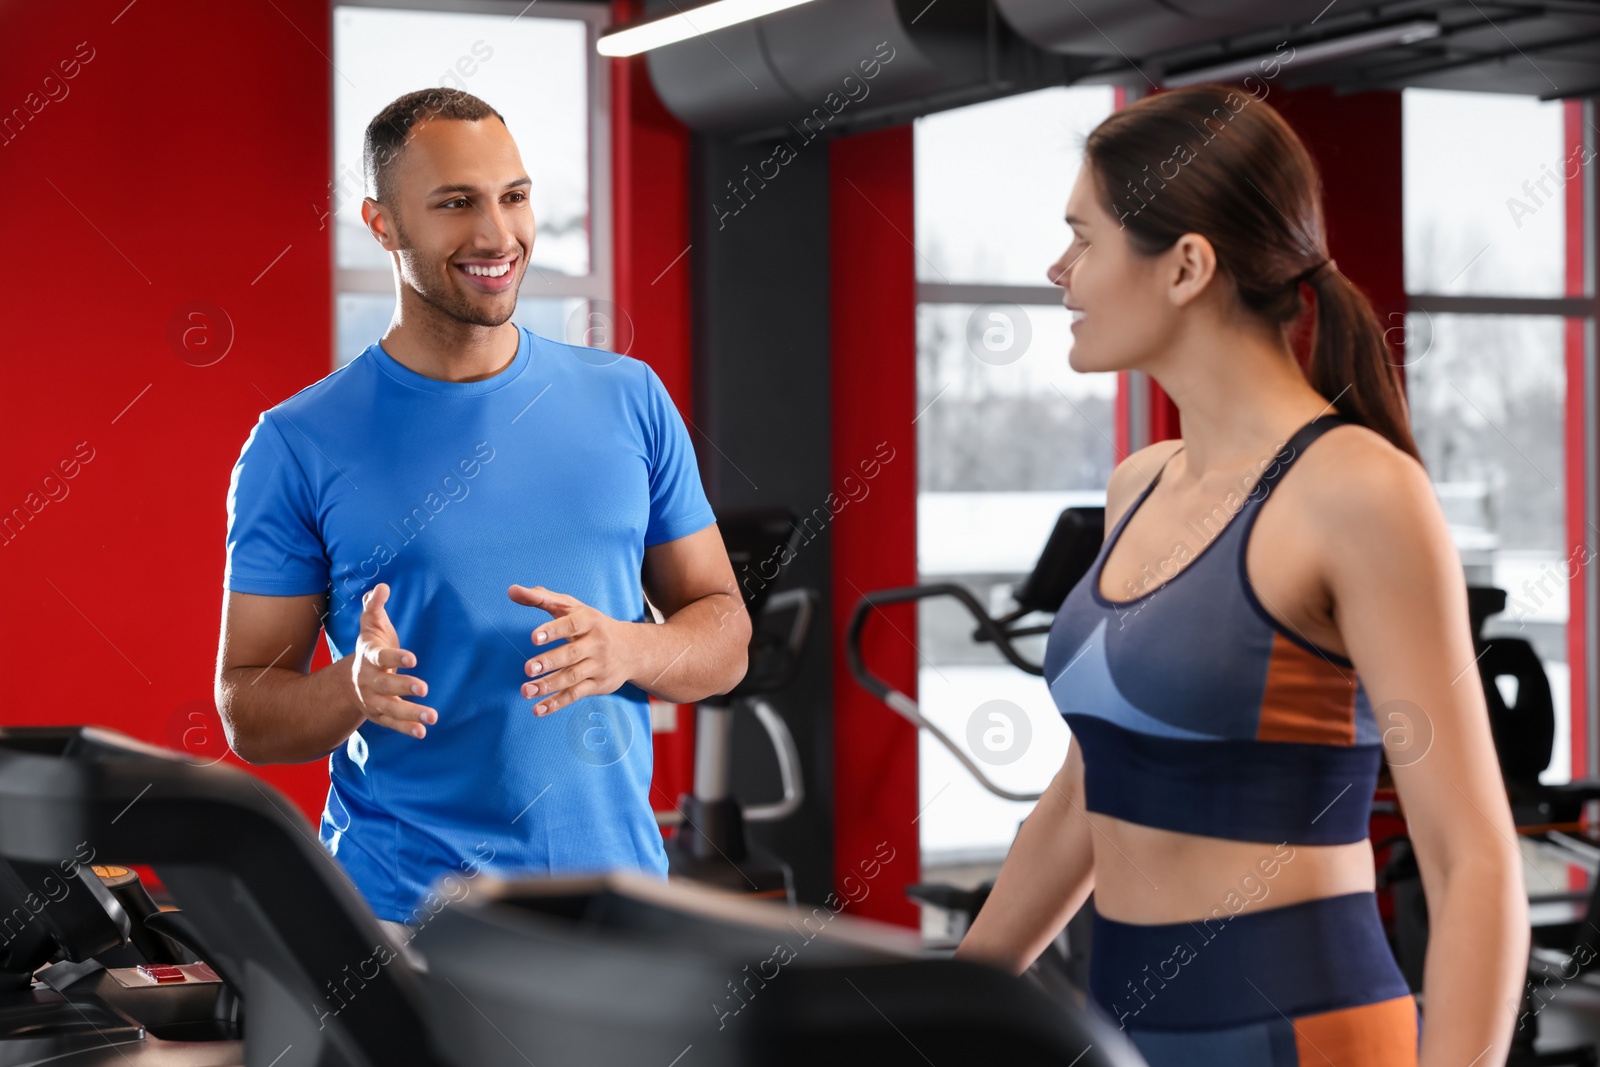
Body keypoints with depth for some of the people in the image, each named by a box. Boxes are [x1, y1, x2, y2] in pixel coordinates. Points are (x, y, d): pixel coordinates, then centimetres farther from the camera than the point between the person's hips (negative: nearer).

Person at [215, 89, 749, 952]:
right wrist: (356, 687, -22)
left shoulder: (628, 400, 5)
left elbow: (724, 634, 8)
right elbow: (246, 709, -1)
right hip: (400, 909, -2)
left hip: (615, 884, 3)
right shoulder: (299, 443, -3)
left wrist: (624, 650, -13)